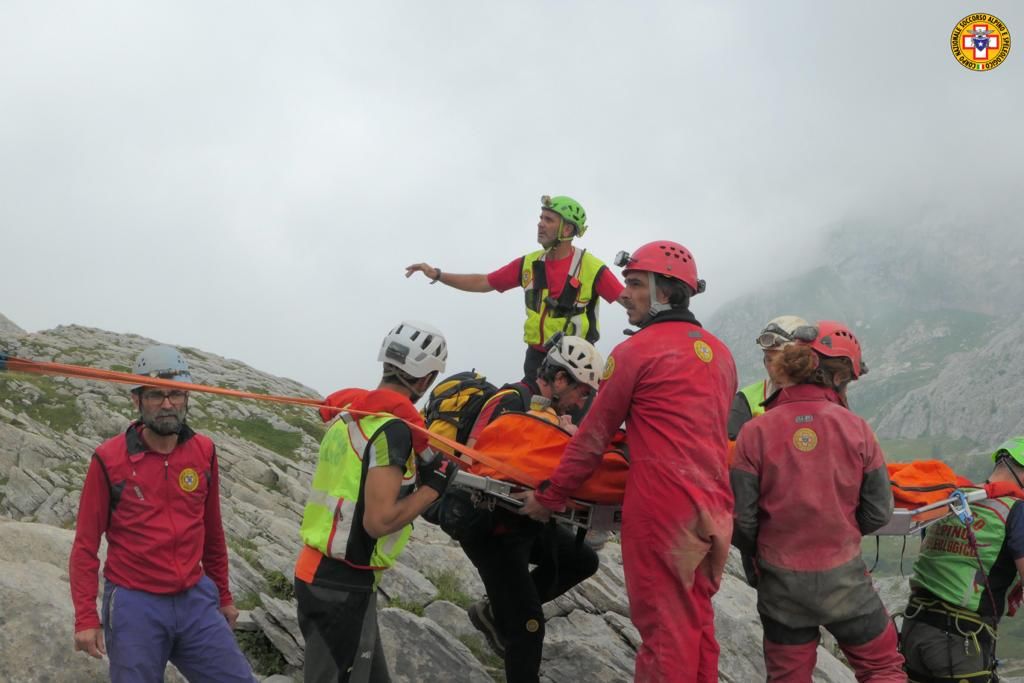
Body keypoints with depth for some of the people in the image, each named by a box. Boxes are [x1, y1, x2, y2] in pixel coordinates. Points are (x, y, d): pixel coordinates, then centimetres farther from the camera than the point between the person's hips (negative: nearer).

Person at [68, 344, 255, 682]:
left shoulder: (204, 451, 3)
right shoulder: (109, 459, -7)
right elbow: (85, 545, -4)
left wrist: (224, 596, 20)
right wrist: (86, 617, -10)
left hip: (197, 601, 3)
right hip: (134, 606, -3)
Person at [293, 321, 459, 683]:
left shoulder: (350, 412, 7)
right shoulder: (393, 426, -18)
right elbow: (378, 521, -23)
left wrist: (418, 473, 9)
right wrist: (434, 485, -10)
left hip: (316, 572, 9)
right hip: (344, 587, -9)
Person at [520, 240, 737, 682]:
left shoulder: (637, 350, -7)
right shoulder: (719, 353, 13)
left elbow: (594, 437, -2)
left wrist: (551, 496, 8)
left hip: (662, 512, -7)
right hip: (715, 509, 7)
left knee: (664, 633, -1)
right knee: (697, 624, 15)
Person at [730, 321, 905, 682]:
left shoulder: (755, 432, -11)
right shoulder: (857, 429, -10)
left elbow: (741, 520, -9)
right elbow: (878, 513, -4)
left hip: (781, 583, 1)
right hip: (843, 578, -1)